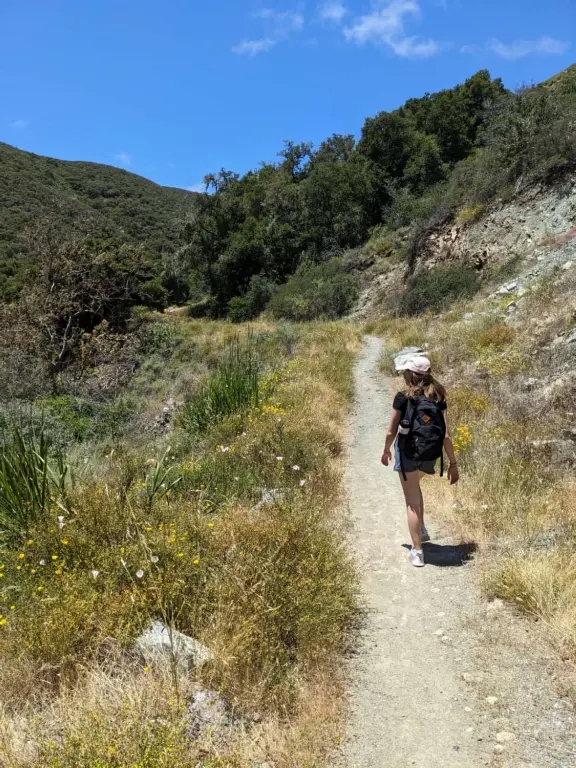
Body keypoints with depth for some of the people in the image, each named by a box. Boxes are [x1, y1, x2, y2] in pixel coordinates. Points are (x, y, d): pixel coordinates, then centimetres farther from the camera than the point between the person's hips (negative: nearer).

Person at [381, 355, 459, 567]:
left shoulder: (403, 397, -13)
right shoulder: (438, 397, -2)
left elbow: (391, 431, -8)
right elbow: (445, 435, -4)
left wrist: (386, 451, 10)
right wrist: (453, 463, 2)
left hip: (407, 452, -4)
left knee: (412, 502, 6)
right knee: (414, 486, 33)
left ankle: (417, 551, 12)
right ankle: (421, 530, 34)